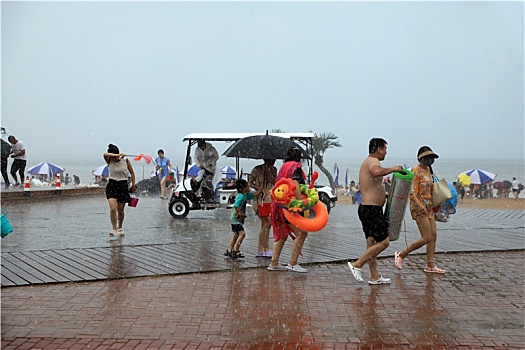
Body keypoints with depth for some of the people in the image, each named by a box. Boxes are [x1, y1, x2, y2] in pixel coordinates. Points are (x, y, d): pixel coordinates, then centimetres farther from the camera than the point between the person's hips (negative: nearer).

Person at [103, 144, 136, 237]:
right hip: (112, 185, 0)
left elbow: (132, 173, 7)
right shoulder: (109, 161, -4)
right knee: (113, 209, -17)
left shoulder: (125, 160, -3)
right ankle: (114, 229, -12)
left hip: (123, 185, 1)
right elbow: (105, 154, -28)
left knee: (120, 210, 7)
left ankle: (120, 228, 27)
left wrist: (133, 185, 5)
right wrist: (117, 155, -38)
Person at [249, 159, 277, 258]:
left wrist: (268, 172, -14)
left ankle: (260, 250, 14)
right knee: (267, 223, -13)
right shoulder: (257, 169, -5)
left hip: (269, 199, 6)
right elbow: (250, 183, -2)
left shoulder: (273, 170, 9)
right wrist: (259, 188, -16)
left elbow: (274, 182, -5)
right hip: (259, 199, -6)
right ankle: (266, 249, -9)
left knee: (264, 224, 7)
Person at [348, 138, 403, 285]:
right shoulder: (373, 160, -12)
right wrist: (393, 169, -23)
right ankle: (357, 264, -8)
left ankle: (374, 277, 17)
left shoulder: (367, 162, 21)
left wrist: (385, 196, 29)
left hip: (367, 208, 11)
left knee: (372, 242, 12)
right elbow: (377, 171, -38)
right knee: (383, 242, -8)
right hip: (372, 209, -11)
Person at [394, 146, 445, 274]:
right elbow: (412, 192, -19)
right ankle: (401, 255, 1)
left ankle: (430, 265, 12)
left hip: (429, 207, 9)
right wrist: (420, 205, -30)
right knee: (426, 238, -11)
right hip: (418, 207, -9)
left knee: (433, 236, 6)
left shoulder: (428, 170, 14)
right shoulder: (416, 171, -13)